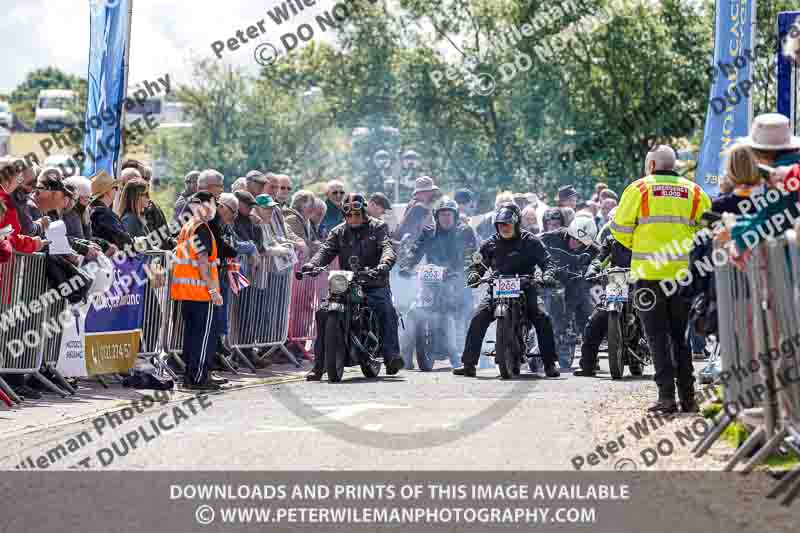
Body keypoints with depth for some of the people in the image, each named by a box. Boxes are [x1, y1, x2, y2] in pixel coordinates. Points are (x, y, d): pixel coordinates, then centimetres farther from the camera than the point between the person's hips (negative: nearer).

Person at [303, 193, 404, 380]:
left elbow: (387, 247, -12)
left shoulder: (378, 227, 5)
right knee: (323, 312, -15)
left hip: (374, 285, -3)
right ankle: (319, 365, -9)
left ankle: (392, 357, -35)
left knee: (387, 310, -31)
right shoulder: (338, 232, 14)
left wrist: (384, 265, -36)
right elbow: (326, 250, -1)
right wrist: (312, 264, -25)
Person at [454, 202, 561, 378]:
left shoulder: (530, 242, 2)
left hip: (525, 289, -2)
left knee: (543, 320, -21)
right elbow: (479, 263, 13)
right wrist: (474, 274, -10)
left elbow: (546, 261, -1)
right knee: (478, 318, -20)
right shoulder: (491, 244, 9)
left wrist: (548, 274, -23)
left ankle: (549, 364, -9)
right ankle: (468, 364, -17)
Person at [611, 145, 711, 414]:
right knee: (681, 334, 14)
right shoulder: (694, 192, 9)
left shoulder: (639, 188, 0)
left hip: (649, 272, -3)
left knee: (658, 334, 1)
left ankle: (667, 394, -8)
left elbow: (620, 227, -3)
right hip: (684, 271, 3)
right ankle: (687, 396, 14)